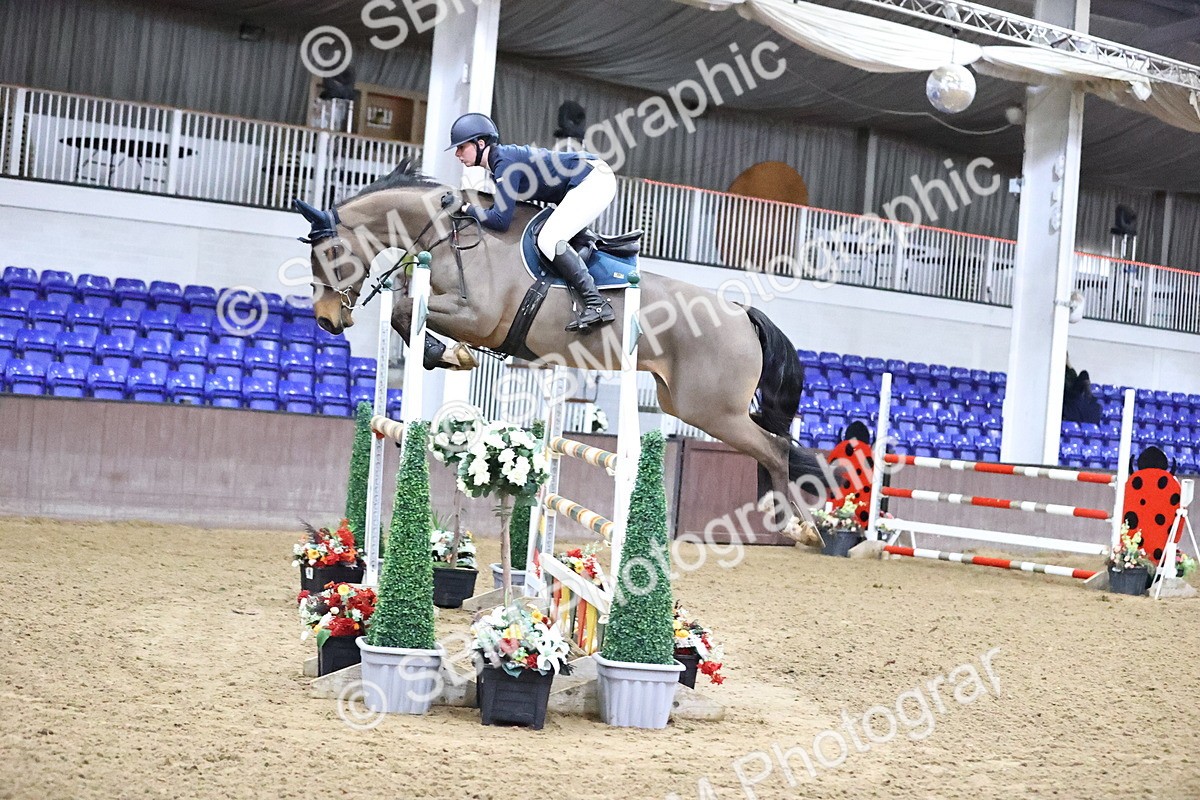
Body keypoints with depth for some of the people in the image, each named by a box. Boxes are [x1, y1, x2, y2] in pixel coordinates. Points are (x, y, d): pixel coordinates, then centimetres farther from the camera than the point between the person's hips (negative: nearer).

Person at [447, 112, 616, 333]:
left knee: (549, 241, -20)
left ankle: (597, 304, -23)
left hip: (594, 180, -11)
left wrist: (467, 208, -10)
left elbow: (500, 221, -22)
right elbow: (502, 205, 17)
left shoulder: (505, 162, -18)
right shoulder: (500, 160, 11)